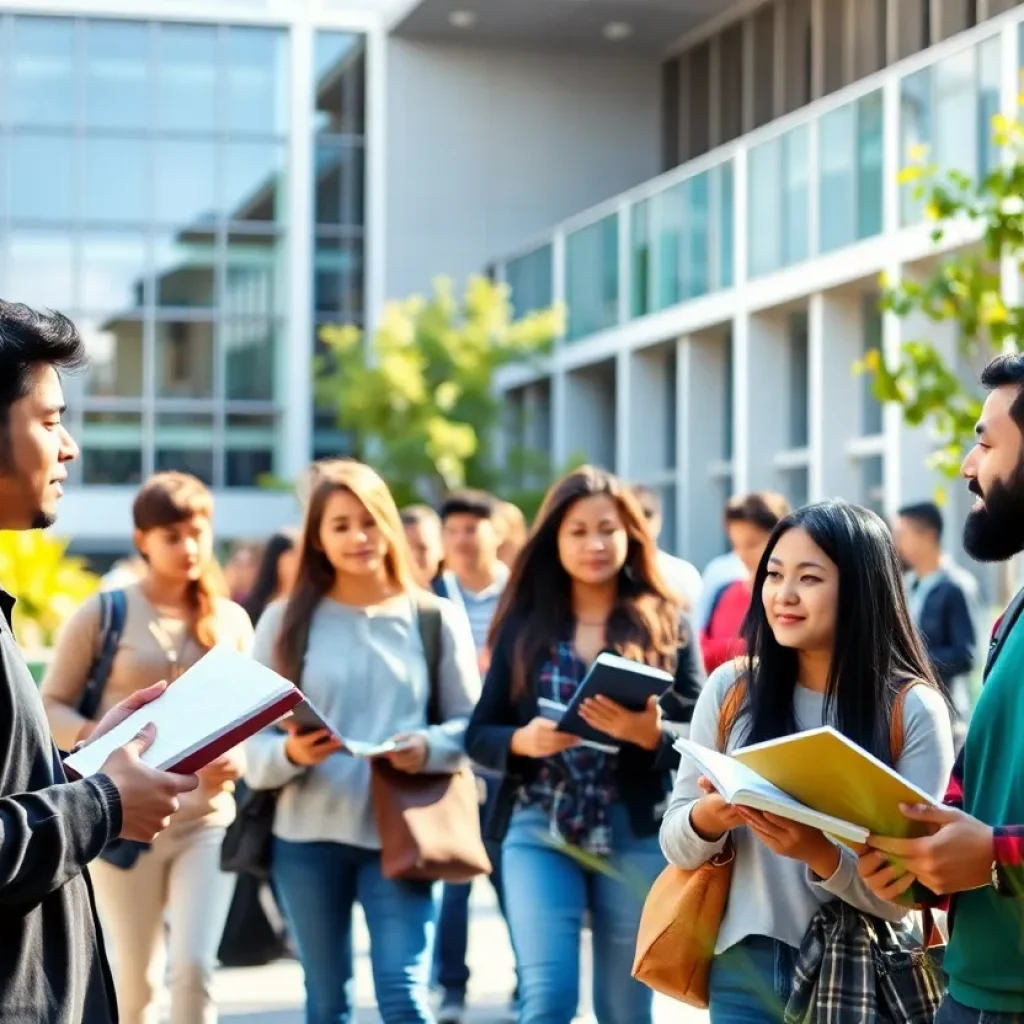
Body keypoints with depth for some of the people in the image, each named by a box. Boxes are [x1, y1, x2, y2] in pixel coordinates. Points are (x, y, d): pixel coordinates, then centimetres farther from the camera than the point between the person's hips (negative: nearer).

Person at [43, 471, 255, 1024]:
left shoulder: (231, 620, 7)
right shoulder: (102, 614, -3)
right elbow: (51, 704, 0)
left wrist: (240, 757, -8)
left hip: (207, 819, 2)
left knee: (194, 968, -11)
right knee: (137, 979, 6)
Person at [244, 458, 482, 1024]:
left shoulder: (435, 617, 4)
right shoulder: (286, 620, 4)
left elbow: (471, 724, 4)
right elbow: (252, 740, 1)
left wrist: (429, 747, -17)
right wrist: (289, 752, -22)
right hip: (307, 835, 2)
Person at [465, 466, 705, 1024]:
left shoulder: (666, 623, 3)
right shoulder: (524, 624, 5)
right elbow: (478, 735, 6)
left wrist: (651, 734, -22)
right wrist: (523, 741, -15)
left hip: (637, 836, 0)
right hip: (539, 831, 0)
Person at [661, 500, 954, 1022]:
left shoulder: (913, 710, -9)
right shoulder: (729, 688, -1)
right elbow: (676, 845, 1)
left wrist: (821, 854, -28)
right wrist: (707, 819, -20)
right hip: (745, 967, 2)